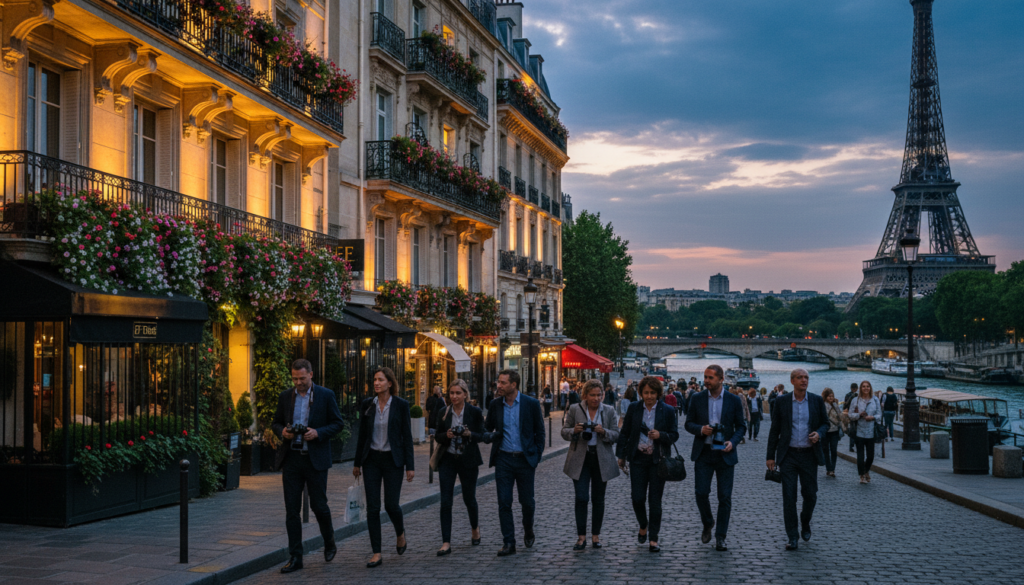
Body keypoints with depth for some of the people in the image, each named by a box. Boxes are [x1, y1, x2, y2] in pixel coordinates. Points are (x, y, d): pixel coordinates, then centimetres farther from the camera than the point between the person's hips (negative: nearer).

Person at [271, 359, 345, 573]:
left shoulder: (326, 396, -1)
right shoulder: (285, 397, 8)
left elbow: (338, 423, 0)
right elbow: (275, 423, 15)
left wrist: (318, 433, -16)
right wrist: (282, 432, -7)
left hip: (315, 459, -3)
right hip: (291, 458, 3)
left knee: (319, 505, 3)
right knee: (291, 509, 2)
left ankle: (329, 543, 30)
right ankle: (295, 557, 8)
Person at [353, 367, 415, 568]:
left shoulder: (401, 405, -4)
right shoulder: (367, 405, 3)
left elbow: (407, 436, -4)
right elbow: (362, 435, 10)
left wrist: (410, 466, -6)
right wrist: (357, 463, 11)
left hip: (393, 460, -2)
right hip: (372, 460, 3)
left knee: (391, 504, -3)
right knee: (372, 507, -2)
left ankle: (400, 534, 30)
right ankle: (376, 553, 3)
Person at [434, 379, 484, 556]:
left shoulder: (475, 412, -4)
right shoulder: (443, 413, 2)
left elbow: (480, 436, -2)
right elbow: (437, 436, 7)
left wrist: (469, 434, -22)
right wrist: (446, 435, -15)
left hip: (468, 460, -1)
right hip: (448, 460, 1)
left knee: (469, 498, 9)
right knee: (445, 502, -6)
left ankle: (475, 528, 40)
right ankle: (446, 543, -5)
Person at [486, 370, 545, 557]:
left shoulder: (531, 404, -4)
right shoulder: (495, 405, 3)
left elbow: (539, 432, 2)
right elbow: (487, 429, 13)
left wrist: (536, 458, -2)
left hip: (525, 459, -2)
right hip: (503, 459, 2)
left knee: (527, 501, 6)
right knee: (504, 503, -1)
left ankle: (528, 530, 33)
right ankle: (508, 542, 6)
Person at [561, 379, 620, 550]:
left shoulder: (609, 411, 4)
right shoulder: (574, 410, 3)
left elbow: (616, 435, 2)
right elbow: (564, 432, 4)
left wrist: (603, 432, -18)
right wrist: (574, 431, -17)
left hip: (601, 459, 1)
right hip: (580, 459, -1)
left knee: (598, 499, 7)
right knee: (581, 498, -7)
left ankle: (596, 535, 18)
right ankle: (581, 537, -2)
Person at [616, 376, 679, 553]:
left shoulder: (667, 411, -1)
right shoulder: (634, 408, 2)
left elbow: (674, 435, 1)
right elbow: (624, 432, 8)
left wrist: (660, 435, -18)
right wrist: (621, 455, 7)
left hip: (657, 460, -1)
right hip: (637, 459, 1)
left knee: (655, 500, 0)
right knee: (637, 498, -1)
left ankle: (654, 539, 9)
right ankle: (643, 526, 29)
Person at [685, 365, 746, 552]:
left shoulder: (734, 400, 1)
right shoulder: (697, 399, 4)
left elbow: (741, 426, 5)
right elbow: (689, 423, 7)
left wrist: (732, 442, -13)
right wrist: (701, 429, -14)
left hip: (725, 454, -1)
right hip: (703, 453, 1)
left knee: (725, 497, 1)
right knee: (701, 492, -5)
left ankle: (720, 537, 11)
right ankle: (707, 524, 23)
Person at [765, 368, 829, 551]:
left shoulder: (817, 401, 3)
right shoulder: (782, 401, 0)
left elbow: (825, 423, 13)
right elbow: (774, 430, 3)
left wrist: (819, 433, -11)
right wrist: (771, 456, 1)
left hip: (809, 454, 1)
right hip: (788, 455, -1)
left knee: (810, 494, 6)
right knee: (789, 496, -3)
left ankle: (805, 523, 36)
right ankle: (792, 537, 4)